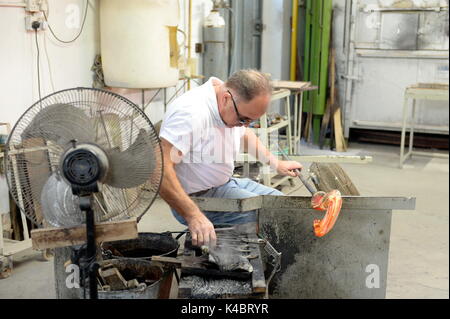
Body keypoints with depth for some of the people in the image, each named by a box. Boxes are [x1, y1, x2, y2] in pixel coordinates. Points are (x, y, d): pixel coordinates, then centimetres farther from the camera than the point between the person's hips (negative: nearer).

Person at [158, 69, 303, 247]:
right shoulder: (192, 113, -31)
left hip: (225, 183, 10)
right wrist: (193, 216, -41)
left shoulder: (237, 107, -1)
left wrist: (276, 163, 20)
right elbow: (160, 167, -38)